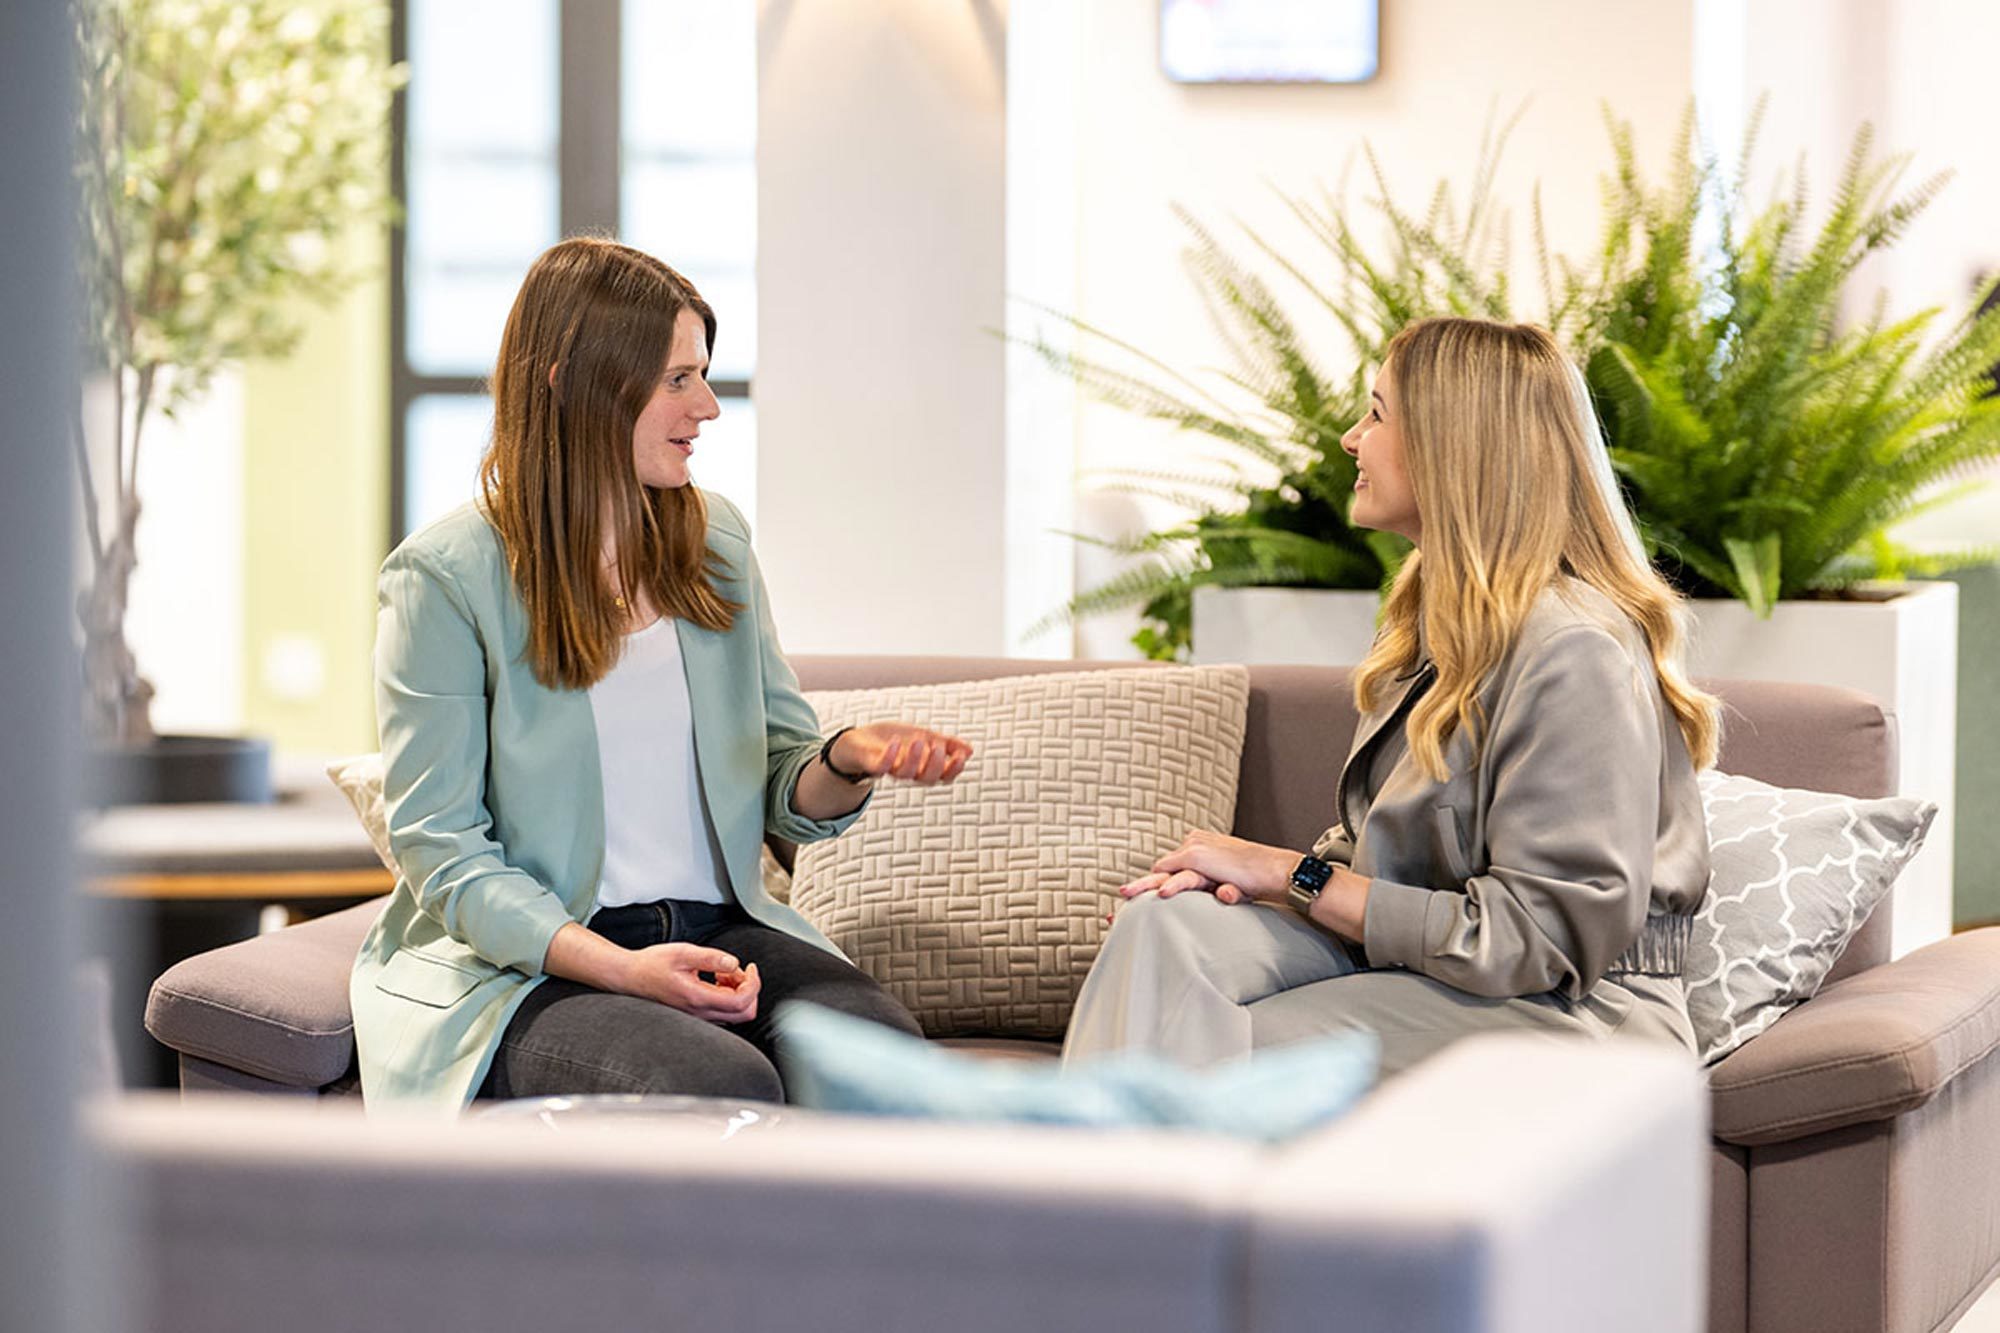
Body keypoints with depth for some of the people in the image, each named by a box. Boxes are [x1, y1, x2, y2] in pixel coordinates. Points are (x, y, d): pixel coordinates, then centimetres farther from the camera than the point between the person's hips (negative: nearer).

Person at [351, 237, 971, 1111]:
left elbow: (784, 796, 15)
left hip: (718, 932, 5)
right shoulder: (445, 578, -5)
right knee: (725, 1086, -35)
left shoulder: (715, 540, 13)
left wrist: (848, 763, -10)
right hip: (523, 966, -5)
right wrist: (618, 969, -22)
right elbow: (440, 847, -8)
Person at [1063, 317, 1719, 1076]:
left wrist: (1297, 877, -15)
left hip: (1567, 1013, -8)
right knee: (1166, 923, -17)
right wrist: (1255, 871, -6)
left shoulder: (1573, 654, -18)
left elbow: (1542, 940, -20)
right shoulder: (1437, 615, 14)